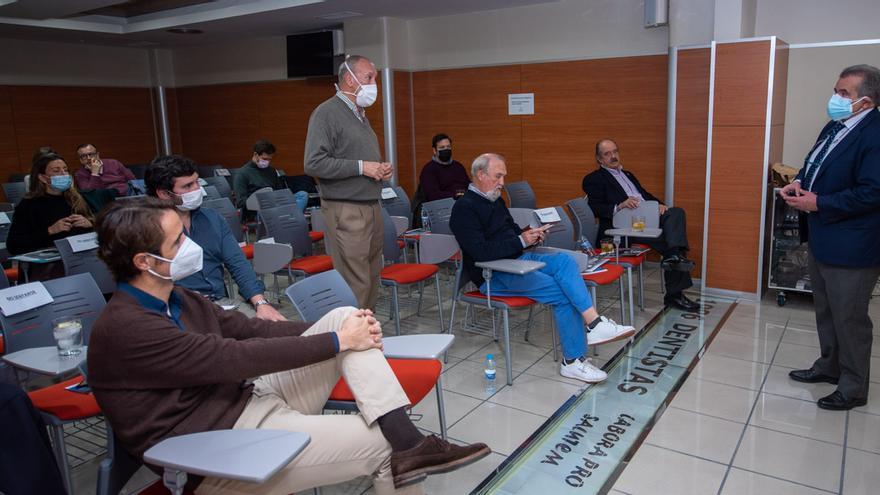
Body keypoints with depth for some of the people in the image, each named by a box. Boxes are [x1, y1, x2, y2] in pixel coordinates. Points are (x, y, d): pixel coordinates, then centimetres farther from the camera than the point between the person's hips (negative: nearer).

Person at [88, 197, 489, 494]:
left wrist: (338, 328, -2)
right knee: (379, 440, -14)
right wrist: (337, 341, -17)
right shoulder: (125, 329, -20)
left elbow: (245, 328, 10)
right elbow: (236, 358, -24)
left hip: (252, 401, 9)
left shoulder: (173, 298, 10)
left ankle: (408, 444, -16)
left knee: (343, 317, -9)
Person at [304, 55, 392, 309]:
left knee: (372, 280, 11)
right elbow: (314, 164, -18)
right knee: (356, 286, -8)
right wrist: (361, 167, -16)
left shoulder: (361, 115, 21)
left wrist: (382, 168, 10)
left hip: (372, 207, 9)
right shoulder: (327, 113, -8)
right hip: (346, 210, -9)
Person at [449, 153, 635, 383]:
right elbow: (481, 252, -23)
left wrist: (531, 236, 2)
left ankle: (595, 323, -28)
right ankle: (574, 360, -15)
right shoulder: (464, 209, -12)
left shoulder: (495, 200, 16)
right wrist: (520, 241, -20)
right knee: (563, 292, -21)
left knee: (565, 260, -19)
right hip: (493, 276, -8)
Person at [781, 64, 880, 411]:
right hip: (821, 239, 9)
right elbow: (813, 164, 19)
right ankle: (829, 366, 41)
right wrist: (799, 183, -1)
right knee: (825, 310, 23)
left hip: (850, 246, -9)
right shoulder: (835, 127, 7)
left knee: (849, 318, 4)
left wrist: (818, 203, -21)